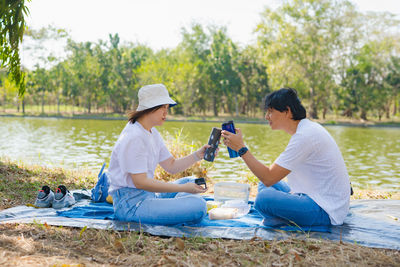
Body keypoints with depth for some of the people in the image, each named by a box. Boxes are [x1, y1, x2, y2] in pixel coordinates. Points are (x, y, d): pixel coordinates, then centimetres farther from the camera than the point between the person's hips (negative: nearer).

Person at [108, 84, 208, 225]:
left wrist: (198, 155, 1)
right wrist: (183, 188, -21)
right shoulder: (134, 137, -18)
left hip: (147, 195, 11)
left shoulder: (152, 133, 14)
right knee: (198, 206, -23)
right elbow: (140, 182, -22)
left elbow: (171, 166, 16)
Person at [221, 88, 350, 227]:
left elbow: (269, 177, -21)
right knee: (264, 184, 18)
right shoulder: (309, 128, 10)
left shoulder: (305, 136, -21)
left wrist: (241, 148, -16)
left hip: (327, 211, -10)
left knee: (264, 198, -27)